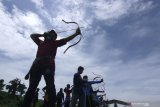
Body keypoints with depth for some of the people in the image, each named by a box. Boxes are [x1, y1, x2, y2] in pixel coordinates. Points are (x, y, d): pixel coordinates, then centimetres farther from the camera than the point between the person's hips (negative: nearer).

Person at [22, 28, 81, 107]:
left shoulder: (55, 43, 23)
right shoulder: (41, 42, 30)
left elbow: (66, 39, 20)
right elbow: (32, 36, 40)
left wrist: (76, 33, 17)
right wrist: (43, 34, 29)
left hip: (48, 65, -3)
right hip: (37, 64, 3)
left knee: (50, 87, -13)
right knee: (32, 87, 3)